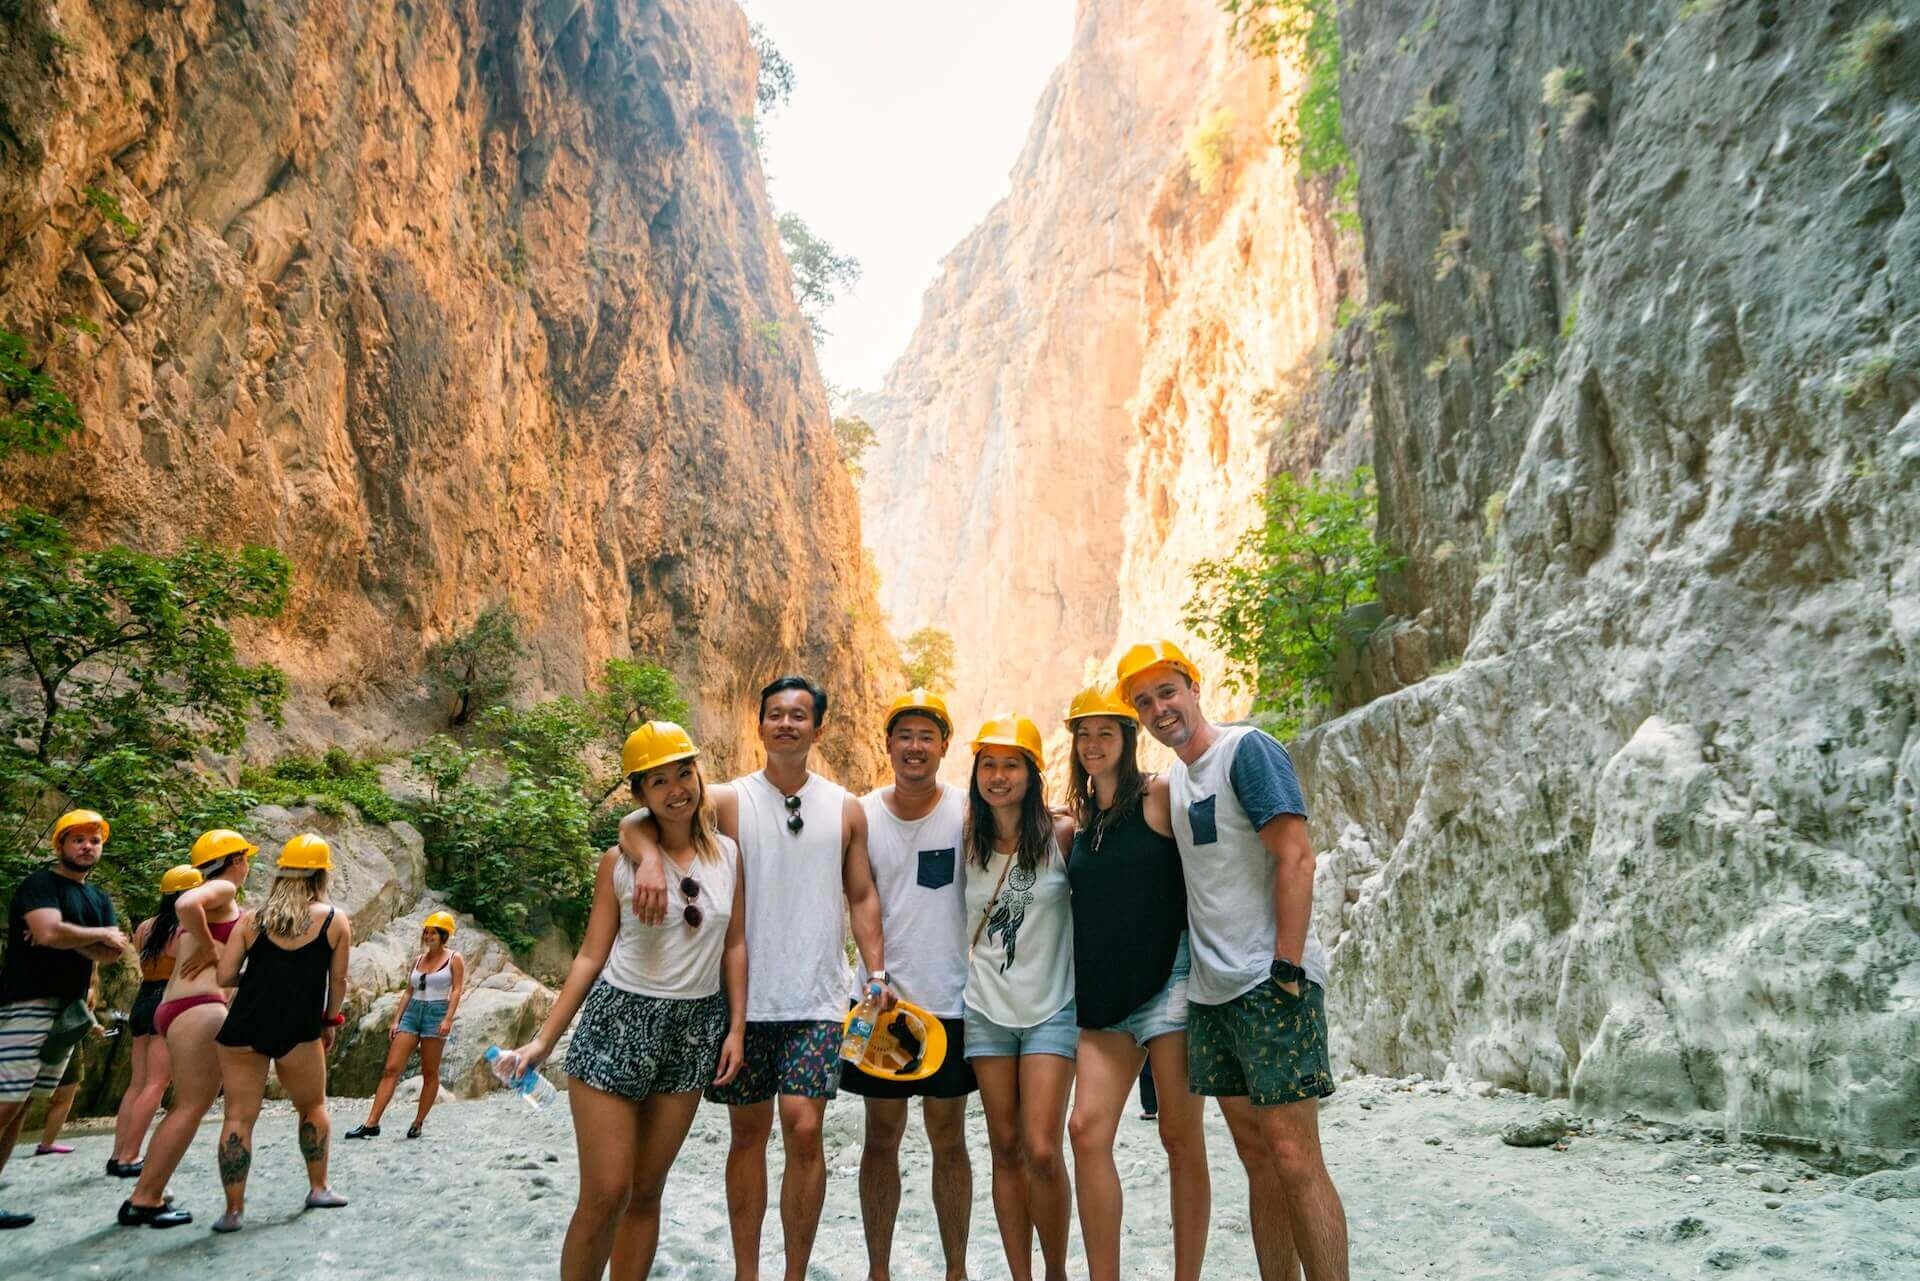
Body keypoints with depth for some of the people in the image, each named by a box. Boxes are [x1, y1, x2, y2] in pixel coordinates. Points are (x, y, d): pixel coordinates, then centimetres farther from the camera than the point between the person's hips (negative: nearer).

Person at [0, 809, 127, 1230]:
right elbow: (50, 932, -24)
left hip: (68, 1009, 8)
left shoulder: (100, 900, 17)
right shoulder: (40, 883, -7)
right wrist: (100, 934, -8)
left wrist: (69, 938, -12)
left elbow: (111, 954, 5)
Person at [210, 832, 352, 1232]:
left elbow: (225, 977, 0)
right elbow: (338, 981, 3)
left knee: (239, 1117, 8)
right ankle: (318, 1188, 27)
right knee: (313, 1107, 19)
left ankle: (233, 1210, 9)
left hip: (243, 1028, 2)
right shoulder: (335, 920, 0)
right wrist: (330, 1022, 17)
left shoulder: (252, 919, 5)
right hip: (298, 1030, -1)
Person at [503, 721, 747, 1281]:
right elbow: (591, 956, -1)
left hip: (695, 1029, 3)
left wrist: (737, 1029, 2)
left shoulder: (728, 854, 2)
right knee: (605, 1196, -2)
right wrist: (543, 1041, -4)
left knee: (646, 1193, 12)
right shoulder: (619, 862, -5)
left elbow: (735, 945, 6)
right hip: (618, 1022, -2)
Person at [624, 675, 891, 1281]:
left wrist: (876, 972, -3)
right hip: (744, 997, 0)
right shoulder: (729, 800, -1)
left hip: (817, 1001, 0)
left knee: (804, 1128, -8)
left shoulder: (845, 809, 5)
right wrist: (649, 857, -32)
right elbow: (635, 822, -10)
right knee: (747, 1133, 11)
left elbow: (861, 896, 8)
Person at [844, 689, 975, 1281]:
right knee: (881, 1137, 11)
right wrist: (874, 977, -6)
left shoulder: (968, 811, -5)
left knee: (949, 1139, 10)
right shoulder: (862, 814, -1)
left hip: (950, 999, -1)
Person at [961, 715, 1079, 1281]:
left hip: (1051, 1007, -3)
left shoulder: (1061, 834, -8)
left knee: (1041, 1151, -7)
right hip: (986, 1007, 3)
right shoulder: (969, 840, 1)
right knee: (1005, 1149, 8)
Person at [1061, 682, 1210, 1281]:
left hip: (1169, 980, -5)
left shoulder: (1161, 797, -5)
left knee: (1181, 1138, 2)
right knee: (1087, 1127, -4)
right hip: (1104, 994, 5)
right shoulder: (1077, 823, 12)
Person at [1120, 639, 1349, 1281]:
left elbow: (1296, 857, -15)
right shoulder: (1171, 780, 14)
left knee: (1294, 1158, -6)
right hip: (1210, 990, 8)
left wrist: (1286, 969, -19)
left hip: (1272, 985, -7)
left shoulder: (1247, 749, -9)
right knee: (1256, 1156, 12)